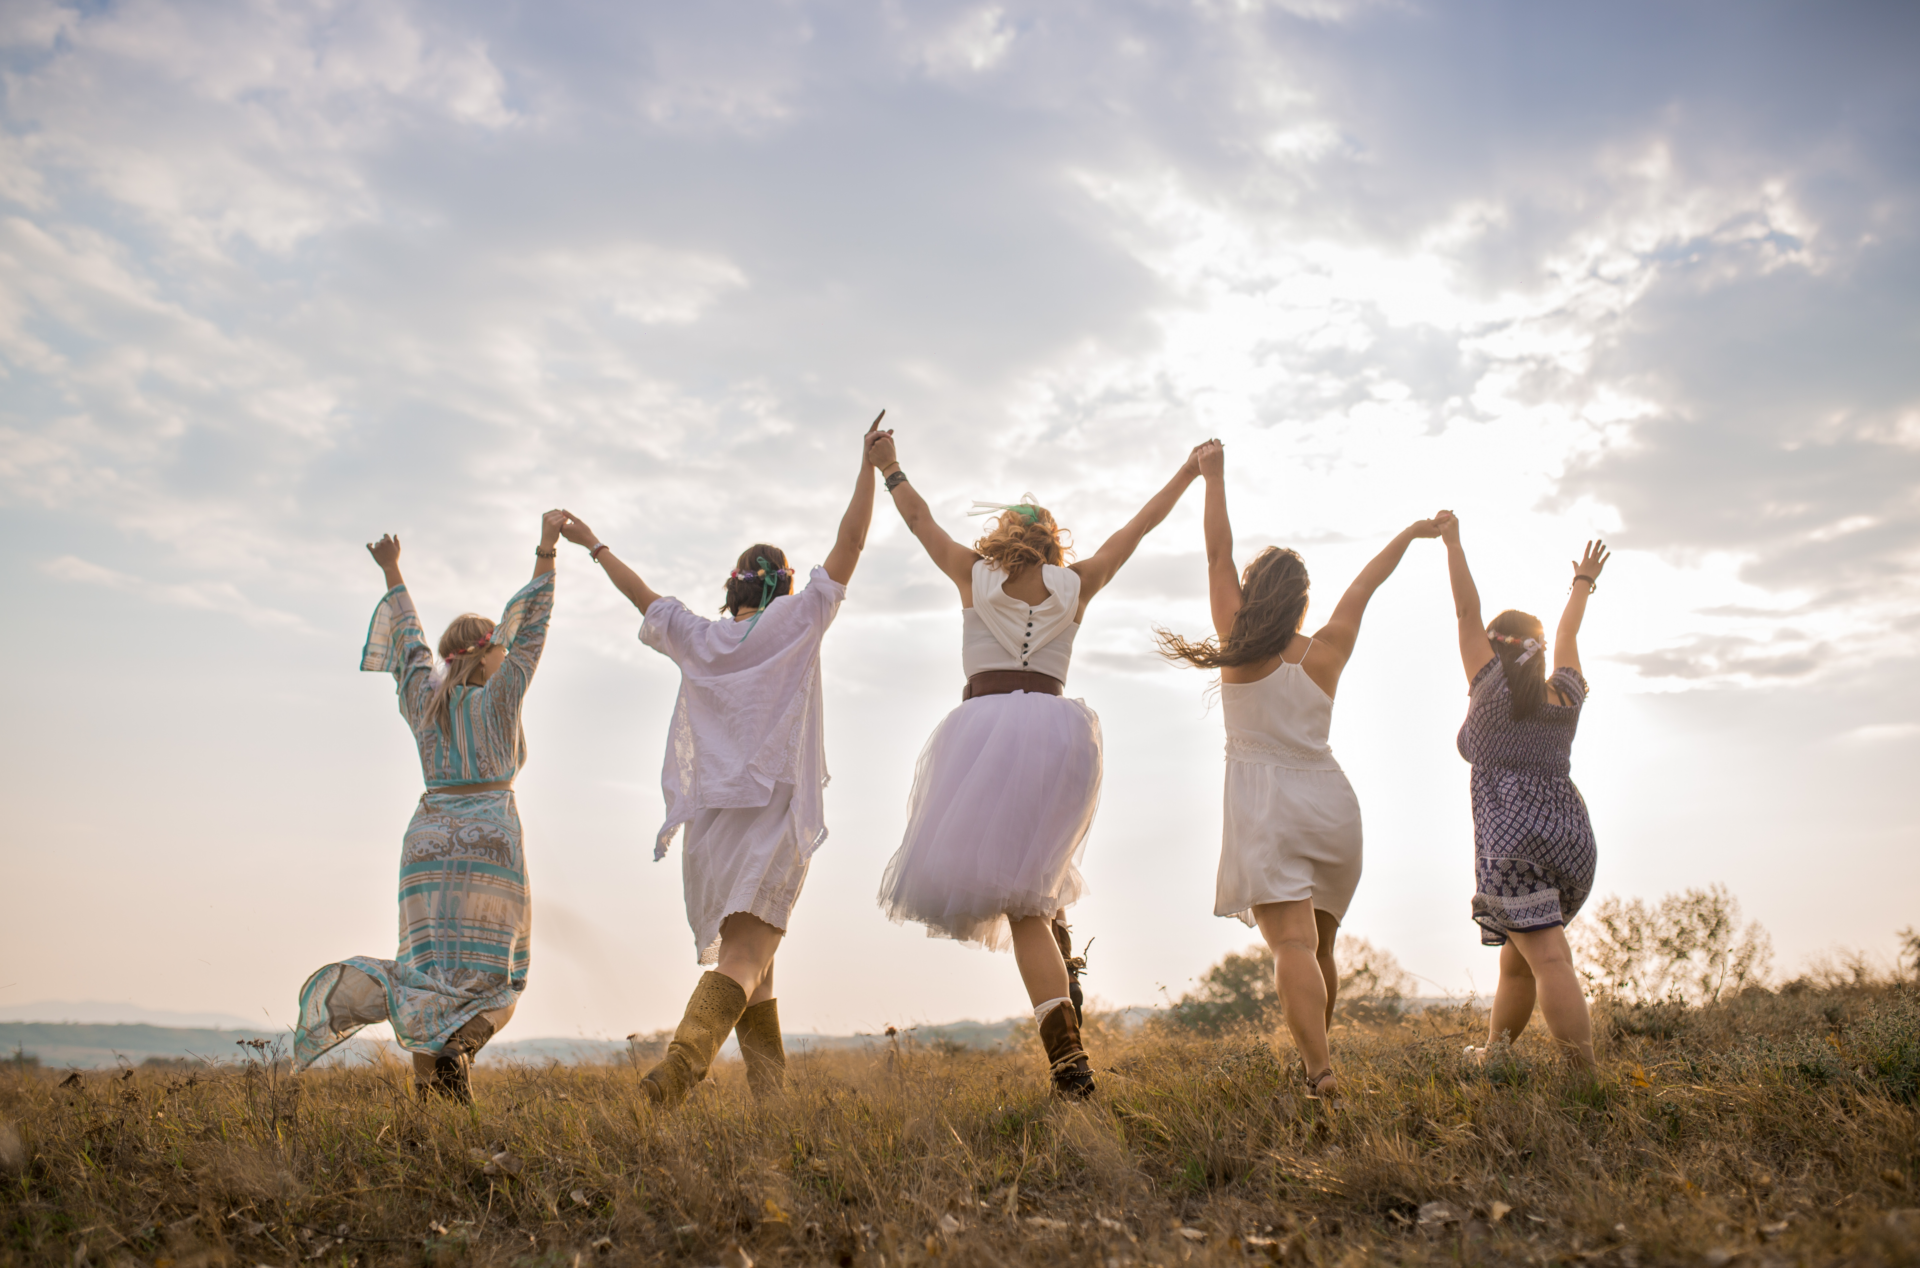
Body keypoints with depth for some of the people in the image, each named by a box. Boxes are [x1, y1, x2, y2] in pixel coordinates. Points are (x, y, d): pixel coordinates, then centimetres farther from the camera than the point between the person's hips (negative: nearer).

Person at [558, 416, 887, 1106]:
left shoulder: (699, 638, 14)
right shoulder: (796, 623, 6)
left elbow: (644, 596, 29)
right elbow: (848, 545, 6)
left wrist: (595, 545, 44)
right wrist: (870, 465, 13)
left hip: (709, 818, 4)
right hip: (775, 811, -4)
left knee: (746, 963, 12)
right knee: (743, 957, -14)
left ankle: (771, 1090, 8)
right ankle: (677, 1067, -34)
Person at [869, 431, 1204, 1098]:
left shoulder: (974, 574, 12)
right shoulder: (1074, 585, 15)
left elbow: (920, 519, 26)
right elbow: (1138, 526, 26)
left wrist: (888, 467, 43)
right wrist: (1188, 473, 39)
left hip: (987, 722, -2)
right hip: (1056, 728, 2)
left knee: (1022, 905, -5)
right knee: (1032, 881, 31)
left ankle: (1069, 1060, -15)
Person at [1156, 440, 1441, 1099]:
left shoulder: (1239, 646, -2)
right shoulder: (1326, 652, 5)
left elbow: (1219, 555, 2)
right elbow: (1364, 584, 19)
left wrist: (1213, 477, 7)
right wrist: (1410, 532, 32)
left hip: (1264, 809, -4)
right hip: (1329, 802, 4)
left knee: (1292, 945, -14)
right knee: (1321, 946, 18)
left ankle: (1320, 1068, -28)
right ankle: (1315, 1056, 28)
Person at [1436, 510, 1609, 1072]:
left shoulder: (1492, 685, 2)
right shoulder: (1566, 695, 14)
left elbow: (1466, 612, 5)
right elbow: (1566, 636, 30)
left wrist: (1453, 543, 11)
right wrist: (1583, 582, 46)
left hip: (1513, 839, -6)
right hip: (1571, 836, 6)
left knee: (1550, 961, -13)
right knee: (1517, 959, 18)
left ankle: (1586, 1077, -20)